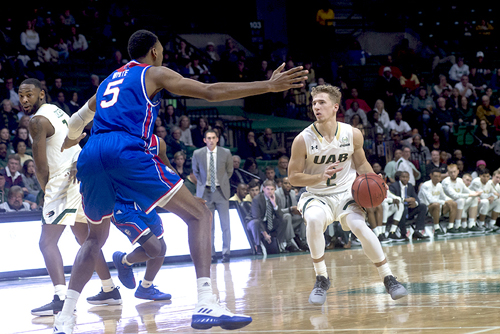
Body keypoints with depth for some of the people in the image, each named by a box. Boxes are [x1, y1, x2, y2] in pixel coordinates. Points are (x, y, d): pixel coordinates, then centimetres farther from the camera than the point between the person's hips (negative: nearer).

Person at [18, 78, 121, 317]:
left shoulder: (38, 121, -11)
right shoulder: (58, 111, 19)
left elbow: (42, 167, -14)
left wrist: (46, 191, 3)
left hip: (64, 181, -10)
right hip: (82, 177, 10)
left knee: (47, 242, -12)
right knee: (85, 240, 21)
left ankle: (61, 298, -25)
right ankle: (110, 291, 29)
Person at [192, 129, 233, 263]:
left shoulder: (226, 153, -3)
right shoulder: (197, 154, -2)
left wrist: (222, 183, 7)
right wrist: (203, 183, 6)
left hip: (221, 191, 0)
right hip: (205, 192, 0)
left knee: (225, 224, -2)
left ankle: (226, 252, 6)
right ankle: (211, 254, 9)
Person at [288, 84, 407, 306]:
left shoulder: (353, 135, -6)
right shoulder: (303, 140, -13)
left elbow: (361, 163, 11)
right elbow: (293, 177, -8)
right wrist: (321, 176, -24)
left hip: (346, 193, 1)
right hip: (317, 196, -1)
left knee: (359, 226, -27)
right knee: (313, 220, -34)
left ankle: (388, 278, -9)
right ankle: (321, 279, -15)